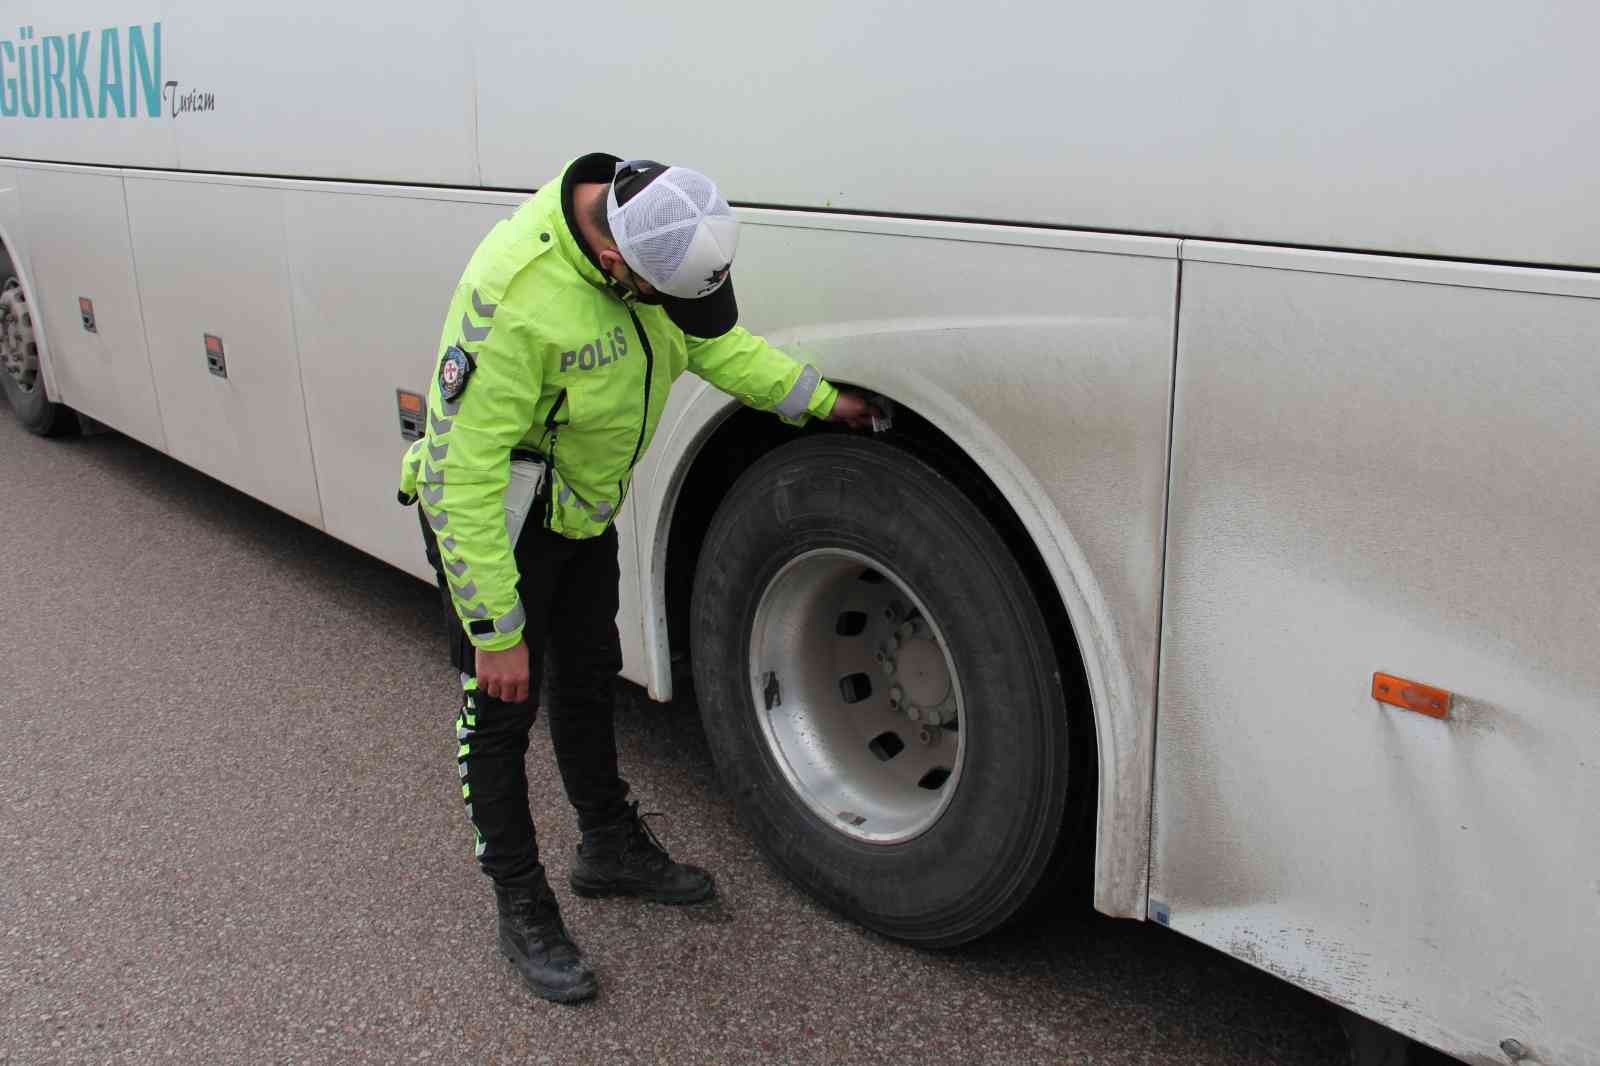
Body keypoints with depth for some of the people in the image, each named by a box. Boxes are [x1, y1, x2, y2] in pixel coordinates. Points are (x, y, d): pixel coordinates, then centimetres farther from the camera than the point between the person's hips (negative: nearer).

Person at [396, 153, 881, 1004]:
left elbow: (713, 339, 6)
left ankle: (611, 850, 40)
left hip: (584, 503, 8)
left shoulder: (653, 232, -14)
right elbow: (463, 472, -33)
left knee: (589, 678, 21)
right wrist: (495, 631, -29)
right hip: (490, 514, -8)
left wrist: (819, 399, -2)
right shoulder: (516, 295, -37)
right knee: (500, 709, 3)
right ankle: (523, 910, 21)